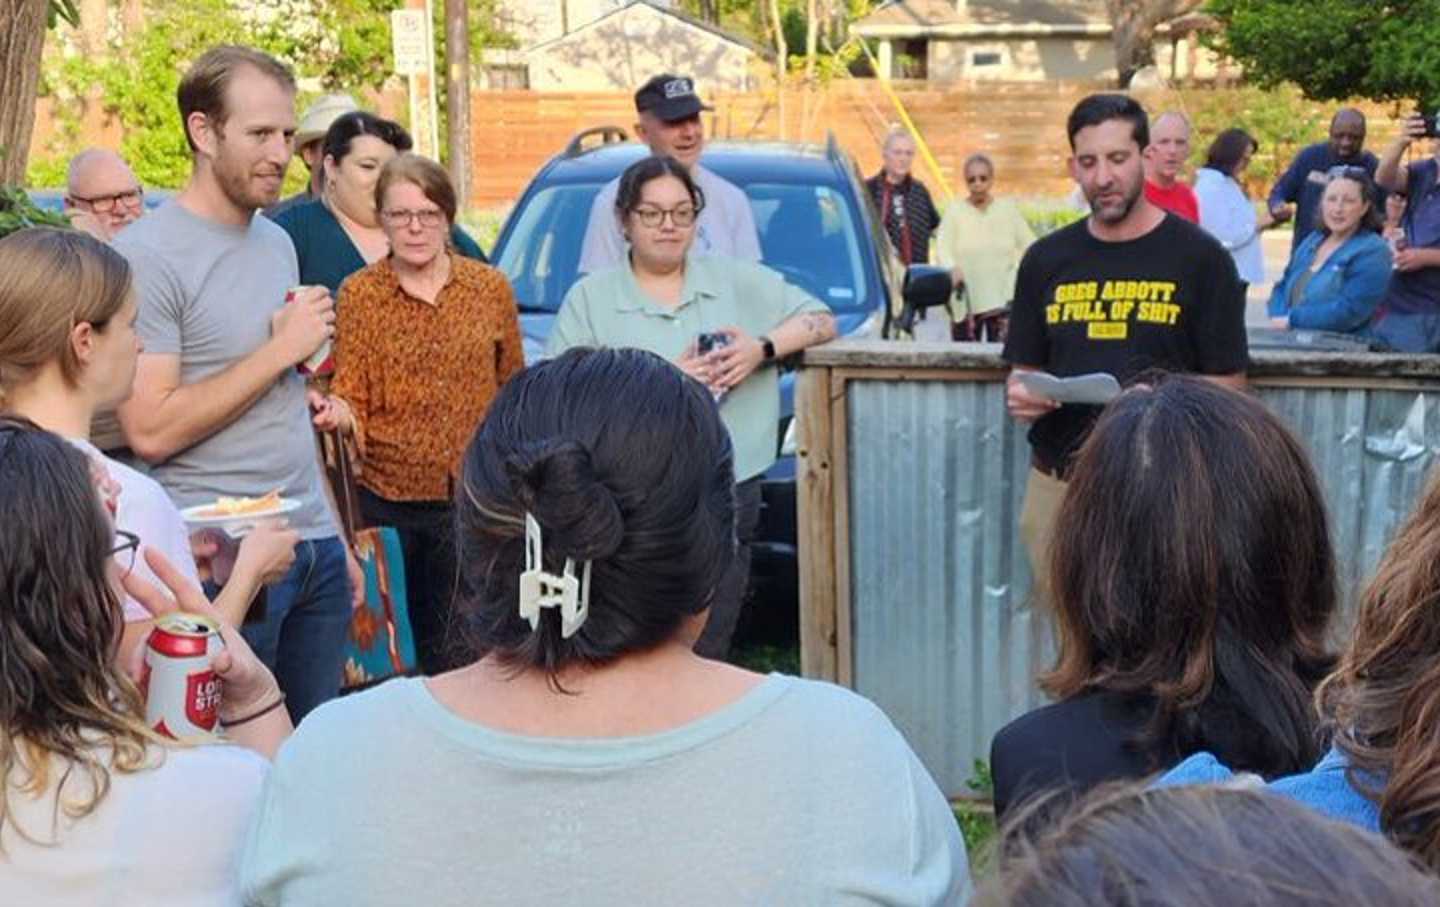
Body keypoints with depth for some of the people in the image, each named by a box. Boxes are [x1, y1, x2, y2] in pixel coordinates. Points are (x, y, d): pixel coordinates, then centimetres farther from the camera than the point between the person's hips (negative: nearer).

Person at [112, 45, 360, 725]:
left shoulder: (278, 242, 13)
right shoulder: (147, 255, -12)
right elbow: (151, 431, -19)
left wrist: (335, 537, 17)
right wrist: (282, 349, -14)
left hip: (316, 545, 7)